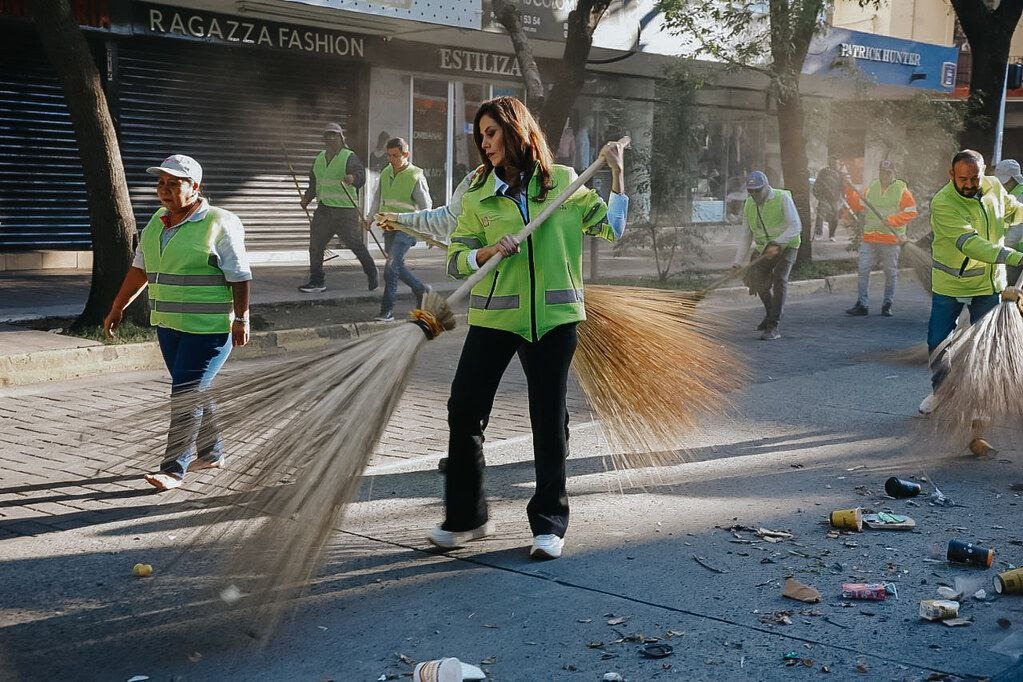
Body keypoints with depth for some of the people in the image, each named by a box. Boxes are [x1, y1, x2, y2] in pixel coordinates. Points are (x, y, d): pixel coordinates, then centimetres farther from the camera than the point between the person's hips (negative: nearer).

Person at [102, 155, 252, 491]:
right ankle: (211, 454, 29)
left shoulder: (220, 224, -11)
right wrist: (117, 308, 18)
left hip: (210, 328, -7)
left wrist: (241, 319, -17)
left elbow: (240, 276, -13)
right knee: (194, 390, 15)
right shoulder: (157, 223, 10)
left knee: (186, 394, -9)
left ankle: (174, 468, -4)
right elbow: (140, 270, 17)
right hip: (169, 324, 7)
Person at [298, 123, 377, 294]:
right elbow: (314, 182, 28)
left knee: (355, 244, -2)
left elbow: (360, 173, -23)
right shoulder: (320, 158, 15)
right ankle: (317, 281, 9)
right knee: (315, 244, 2)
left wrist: (353, 178, -45)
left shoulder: (349, 157, -6)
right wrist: (307, 197, 16)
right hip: (323, 208, 6)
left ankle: (371, 272, 19)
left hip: (345, 210, -6)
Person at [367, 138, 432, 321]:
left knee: (391, 266, -16)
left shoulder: (416, 176, -9)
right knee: (397, 266, 13)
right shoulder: (385, 173, 9)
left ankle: (387, 310, -13)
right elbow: (378, 198, 23)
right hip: (388, 227, 7)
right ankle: (421, 289, 35)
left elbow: (426, 206, -7)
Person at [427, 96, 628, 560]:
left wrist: (617, 174, 0)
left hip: (553, 317, -1)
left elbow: (612, 228, 6)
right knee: (464, 411, -1)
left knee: (549, 419, 4)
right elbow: (457, 260, 6)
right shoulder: (477, 195, 8)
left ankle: (549, 523, 15)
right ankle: (465, 517, 14)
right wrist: (491, 251, -13)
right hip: (493, 316, 2)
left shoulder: (564, 181, 5)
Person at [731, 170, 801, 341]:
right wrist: (738, 261, -2)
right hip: (765, 249, 6)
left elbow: (795, 226, -24)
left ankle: (773, 327, -24)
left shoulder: (782, 198, -16)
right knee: (758, 279, -1)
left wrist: (777, 243, -38)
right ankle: (770, 312, 30)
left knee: (779, 279, -22)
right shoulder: (749, 205, 0)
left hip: (786, 246, -6)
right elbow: (746, 235, 6)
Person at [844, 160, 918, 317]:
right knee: (863, 270, -2)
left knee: (891, 273, 4)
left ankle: (887, 305, 14)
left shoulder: (902, 190, -1)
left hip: (891, 240, -3)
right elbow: (859, 207, 13)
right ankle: (862, 305, 2)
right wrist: (849, 192, 2)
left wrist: (891, 220, -15)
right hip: (869, 238, 3)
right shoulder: (871, 188, 12)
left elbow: (911, 212, -6)